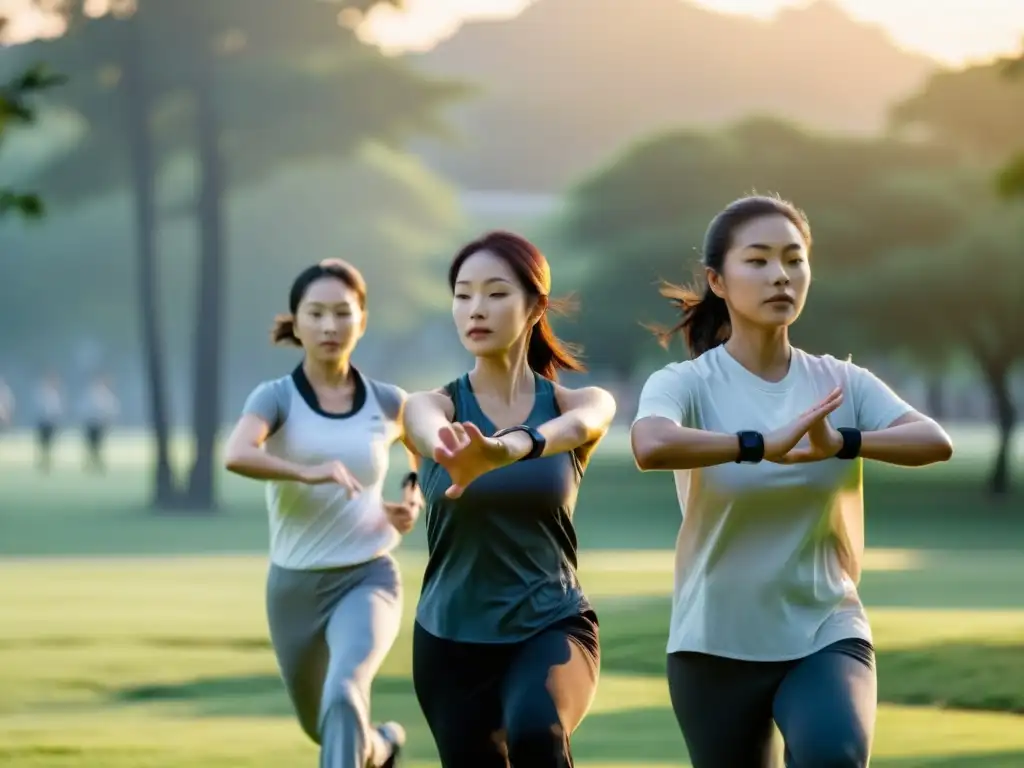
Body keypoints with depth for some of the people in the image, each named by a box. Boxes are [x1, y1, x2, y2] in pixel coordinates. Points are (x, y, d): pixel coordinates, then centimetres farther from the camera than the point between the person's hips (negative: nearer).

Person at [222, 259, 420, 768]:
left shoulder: (387, 403, 0)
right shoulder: (276, 397, -8)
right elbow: (236, 456, -30)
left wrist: (414, 499, 3)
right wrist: (307, 472, -44)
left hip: (368, 579, -1)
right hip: (294, 586, 1)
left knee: (345, 693, -31)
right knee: (323, 726, 20)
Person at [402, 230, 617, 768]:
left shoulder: (579, 402, -4)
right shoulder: (434, 405, -5)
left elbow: (577, 426, -30)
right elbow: (432, 433, -31)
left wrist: (507, 448, -55)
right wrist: (451, 451, -58)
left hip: (552, 626, -2)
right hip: (451, 638, 2)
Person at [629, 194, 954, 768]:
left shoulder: (842, 383, 1)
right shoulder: (687, 383, -8)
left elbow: (936, 442, -16)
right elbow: (651, 446, -32)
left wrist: (840, 441, -32)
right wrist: (762, 444, -38)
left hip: (826, 633, 1)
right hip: (717, 644, -1)